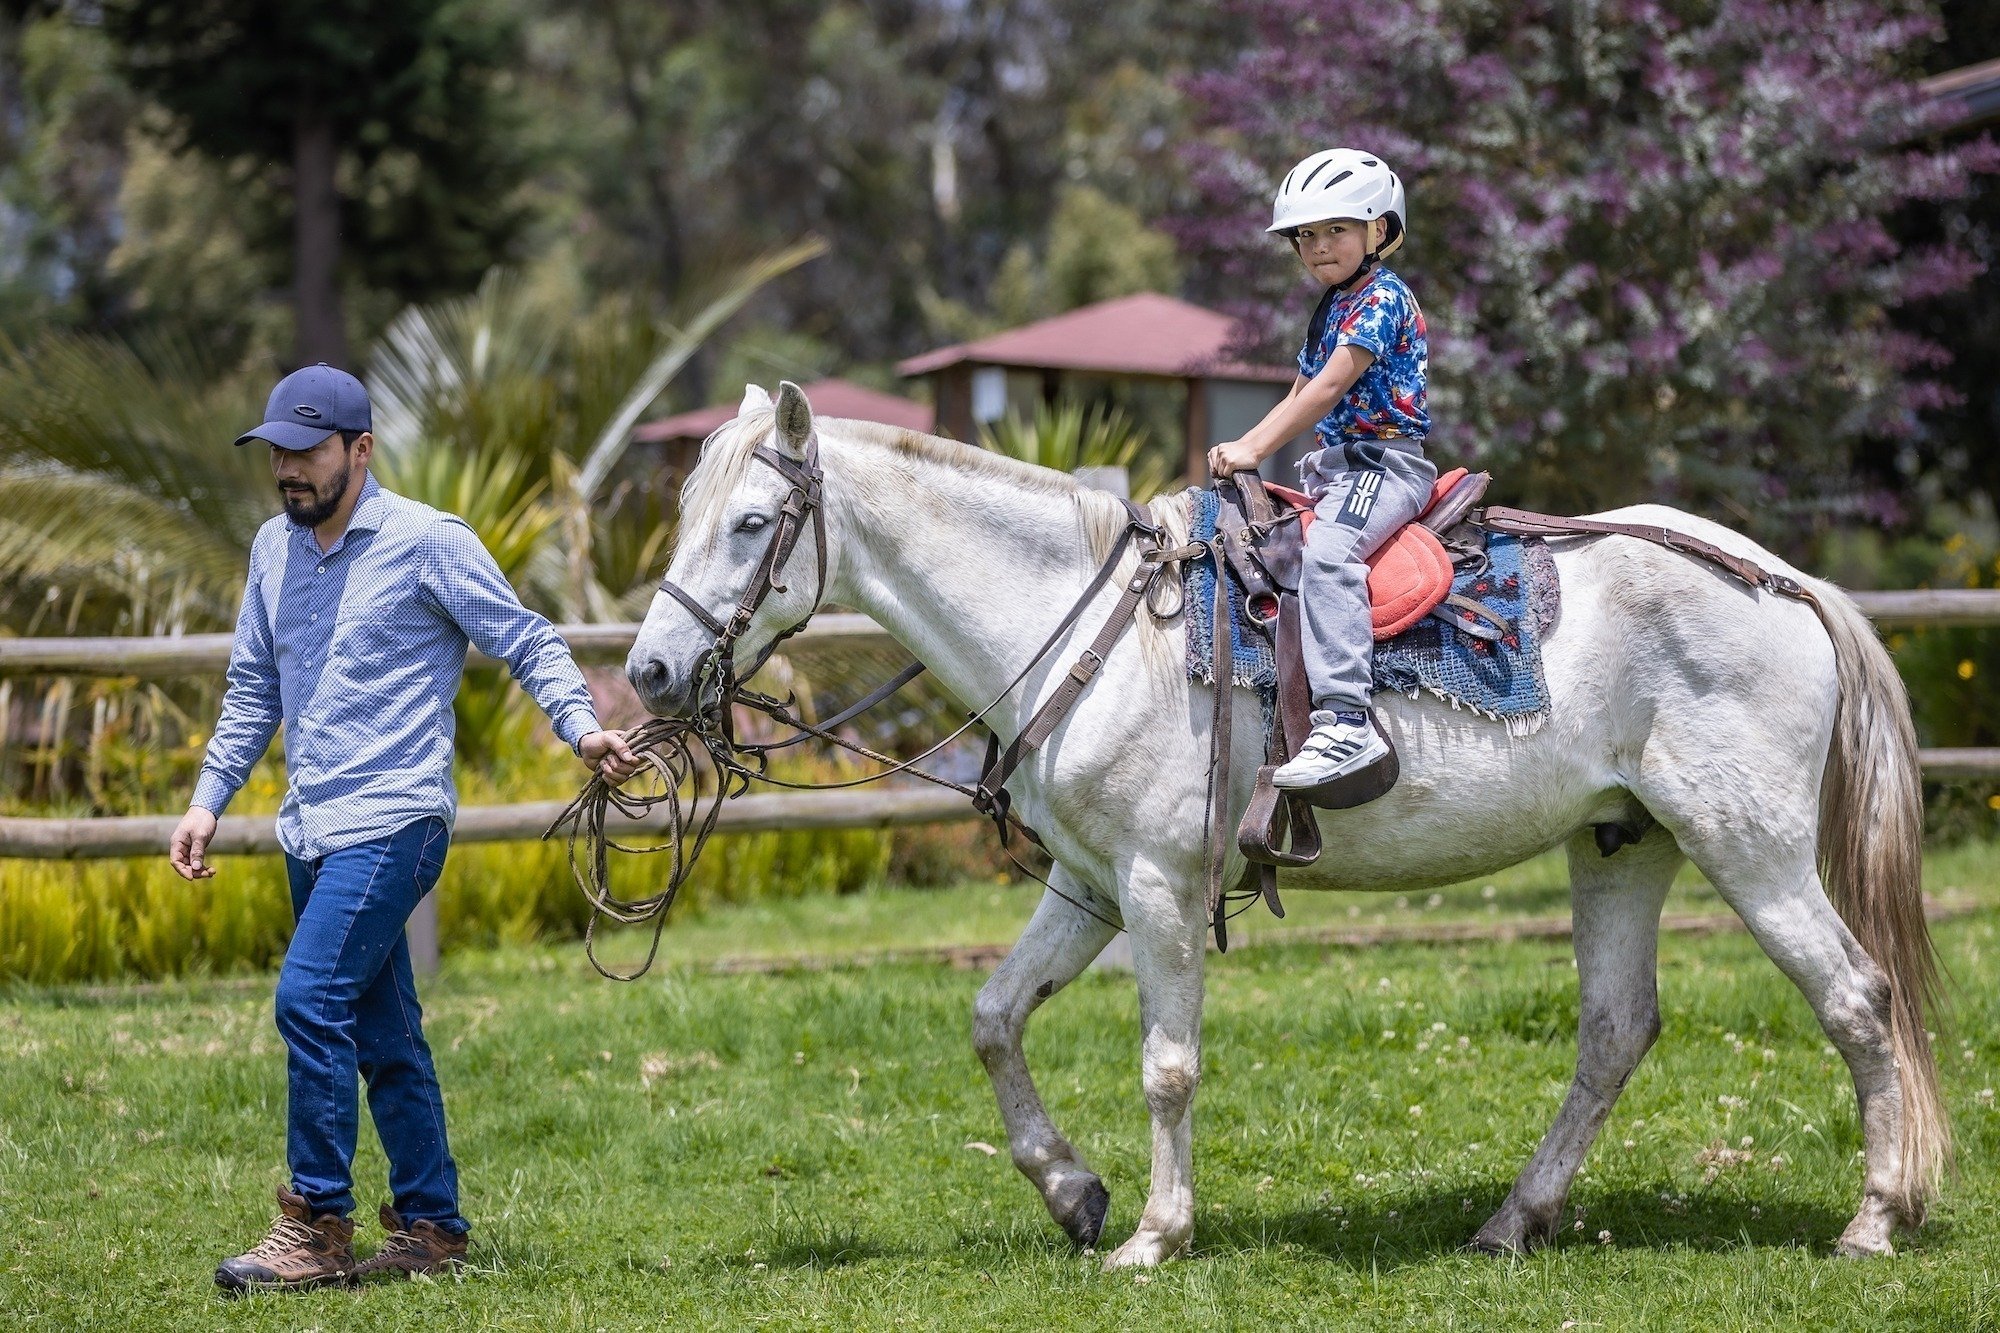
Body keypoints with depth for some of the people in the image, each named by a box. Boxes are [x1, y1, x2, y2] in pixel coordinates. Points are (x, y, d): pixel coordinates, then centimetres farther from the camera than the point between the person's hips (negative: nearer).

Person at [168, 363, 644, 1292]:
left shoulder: (426, 543, -8)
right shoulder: (273, 548, 12)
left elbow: (527, 642, -5)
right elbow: (253, 689, 21)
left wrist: (583, 729, -20)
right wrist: (209, 799, 15)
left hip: (392, 821, -7)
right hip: (310, 830, 7)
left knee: (310, 997, -19)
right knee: (381, 1033, 11)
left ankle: (317, 1226, -13)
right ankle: (431, 1226, 18)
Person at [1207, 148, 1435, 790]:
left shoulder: (1383, 299, -10)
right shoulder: (1330, 309, 20)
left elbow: (1330, 385, -18)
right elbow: (1303, 394, 23)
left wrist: (1254, 448, -21)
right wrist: (1245, 448, 5)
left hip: (1385, 462, -11)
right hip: (1332, 466, 11)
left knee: (1327, 550, -34)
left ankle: (1344, 721, -44)